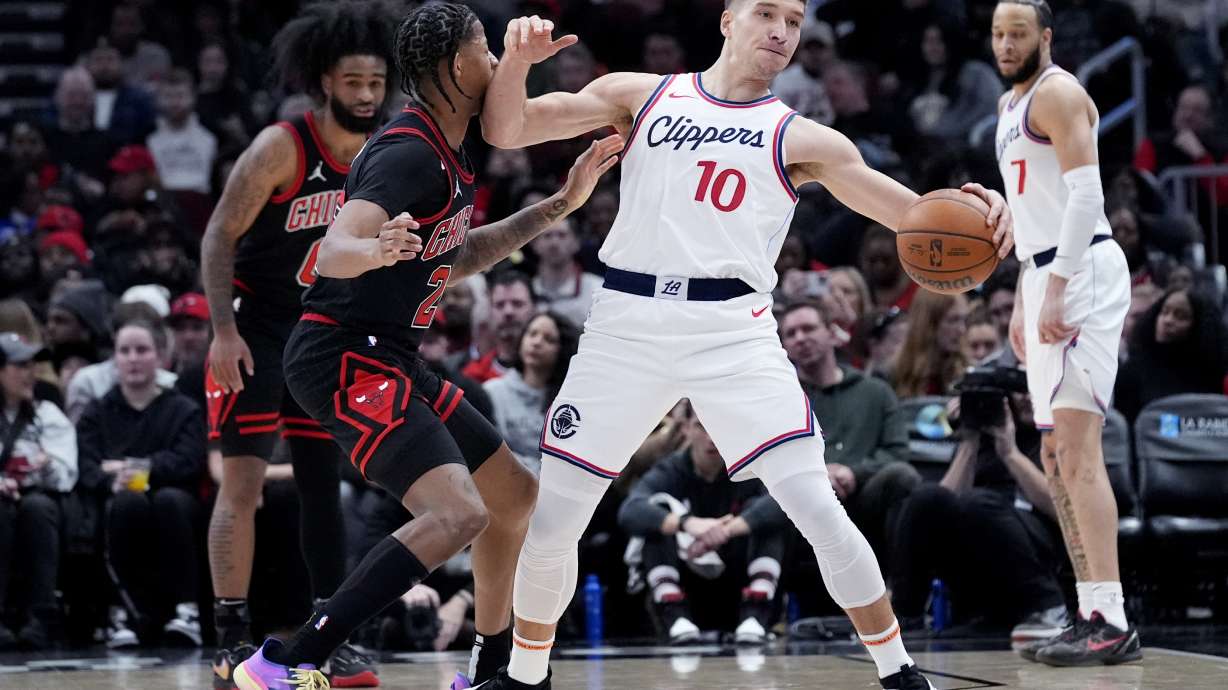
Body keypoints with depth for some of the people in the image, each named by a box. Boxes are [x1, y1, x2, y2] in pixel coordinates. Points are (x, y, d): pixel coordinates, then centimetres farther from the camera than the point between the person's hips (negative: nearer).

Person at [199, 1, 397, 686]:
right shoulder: (282, 148, -16)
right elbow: (220, 236, -15)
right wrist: (225, 332, -22)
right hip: (255, 328, -6)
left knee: (325, 482, 5)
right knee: (244, 481, -9)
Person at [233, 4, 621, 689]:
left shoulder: (446, 155, 12)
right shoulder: (411, 154, -18)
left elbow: (453, 261, 26)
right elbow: (334, 252, -32)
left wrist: (560, 205, 24)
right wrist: (376, 250, -55)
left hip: (390, 361, 11)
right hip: (346, 358, -11)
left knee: (516, 494, 18)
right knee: (457, 512, -26)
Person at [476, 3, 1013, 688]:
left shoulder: (801, 140, 9)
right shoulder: (640, 96, 12)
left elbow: (914, 215, 4)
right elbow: (506, 131, 9)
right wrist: (517, 61, -11)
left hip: (735, 331, -1)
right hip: (627, 324, 1)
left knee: (818, 509, -13)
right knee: (550, 522, 2)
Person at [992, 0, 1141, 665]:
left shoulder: (1057, 93, -8)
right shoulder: (1010, 105, 22)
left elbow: (1086, 195, -18)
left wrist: (1056, 288, -25)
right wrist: (1022, 302, 24)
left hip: (1083, 272, -10)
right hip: (1045, 280, 10)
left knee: (1075, 447, -15)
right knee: (1057, 455, 10)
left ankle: (1112, 624, -18)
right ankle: (1093, 614, 13)